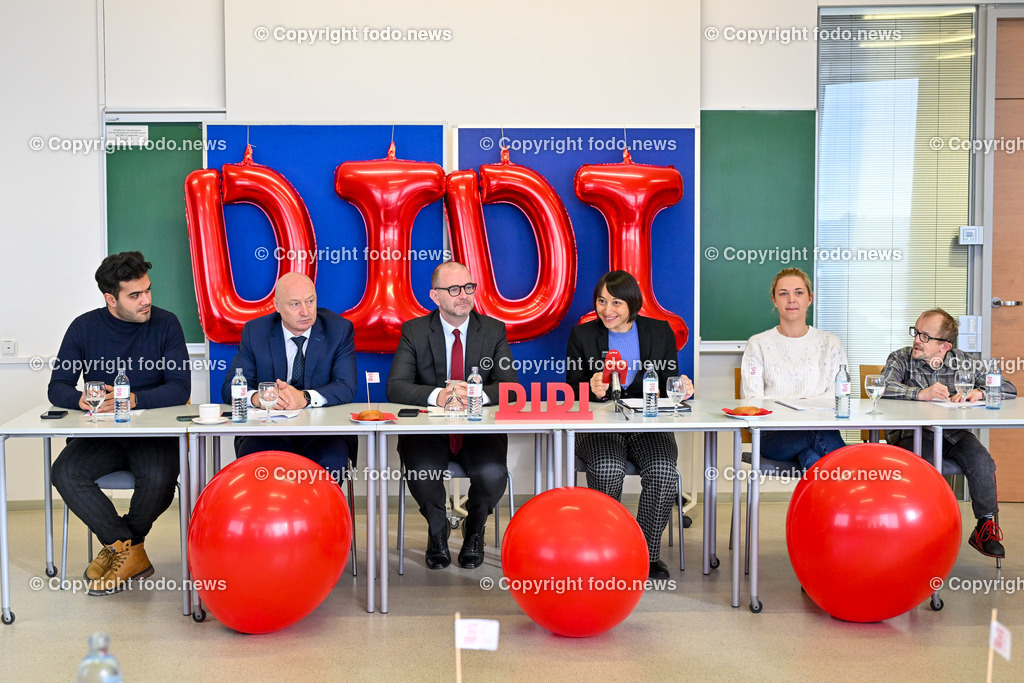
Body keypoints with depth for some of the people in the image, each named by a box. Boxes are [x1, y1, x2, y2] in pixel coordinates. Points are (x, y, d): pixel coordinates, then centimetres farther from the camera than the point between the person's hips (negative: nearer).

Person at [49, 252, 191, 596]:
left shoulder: (165, 324, -2)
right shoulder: (84, 327, 4)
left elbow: (180, 389, -9)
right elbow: (57, 387, 3)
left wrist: (132, 399, -25)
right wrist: (81, 399, -21)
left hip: (153, 431, -2)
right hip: (100, 435, 2)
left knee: (159, 478, -32)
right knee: (65, 473, -27)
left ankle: (119, 545, 0)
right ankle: (131, 552, -13)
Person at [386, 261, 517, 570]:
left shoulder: (494, 330, 3)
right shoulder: (414, 331, 1)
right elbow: (396, 387, -11)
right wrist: (437, 395, -31)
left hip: (479, 429, 1)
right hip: (428, 429, 0)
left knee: (493, 474, -29)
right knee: (422, 471, -31)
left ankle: (474, 531, 8)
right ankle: (438, 531, 5)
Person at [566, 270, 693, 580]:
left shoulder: (660, 331, 7)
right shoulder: (582, 335, 5)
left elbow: (669, 387, 10)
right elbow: (572, 392, 4)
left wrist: (681, 388, -14)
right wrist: (592, 390, -19)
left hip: (648, 427, 1)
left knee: (663, 472, -28)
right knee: (608, 470, -32)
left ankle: (648, 553, -10)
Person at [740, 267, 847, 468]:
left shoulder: (830, 344, 17)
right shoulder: (758, 344, 12)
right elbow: (752, 398, 2)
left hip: (821, 427, 1)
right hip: (774, 435, -1)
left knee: (812, 457, -39)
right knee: (819, 435, -36)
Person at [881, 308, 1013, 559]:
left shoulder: (962, 361, 5)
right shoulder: (901, 358, -1)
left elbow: (1009, 389, 6)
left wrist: (979, 392, -14)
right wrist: (921, 393, -31)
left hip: (952, 434, 2)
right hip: (910, 432, -2)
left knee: (980, 458, -24)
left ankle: (986, 525, -8)